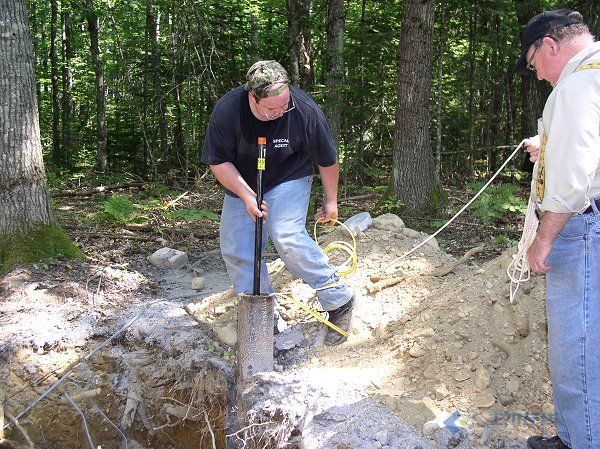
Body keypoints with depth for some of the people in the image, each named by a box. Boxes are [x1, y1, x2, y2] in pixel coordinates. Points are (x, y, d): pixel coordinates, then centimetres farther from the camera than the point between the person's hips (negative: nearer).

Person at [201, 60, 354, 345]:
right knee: (237, 252, -3)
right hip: (242, 185, 3)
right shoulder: (227, 111, -25)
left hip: (289, 180, -3)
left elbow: (327, 159, -11)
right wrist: (246, 196, -26)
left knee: (286, 236, -26)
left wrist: (330, 201, 0)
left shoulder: (304, 110, -26)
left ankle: (339, 300, -12)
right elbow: (219, 162, -14)